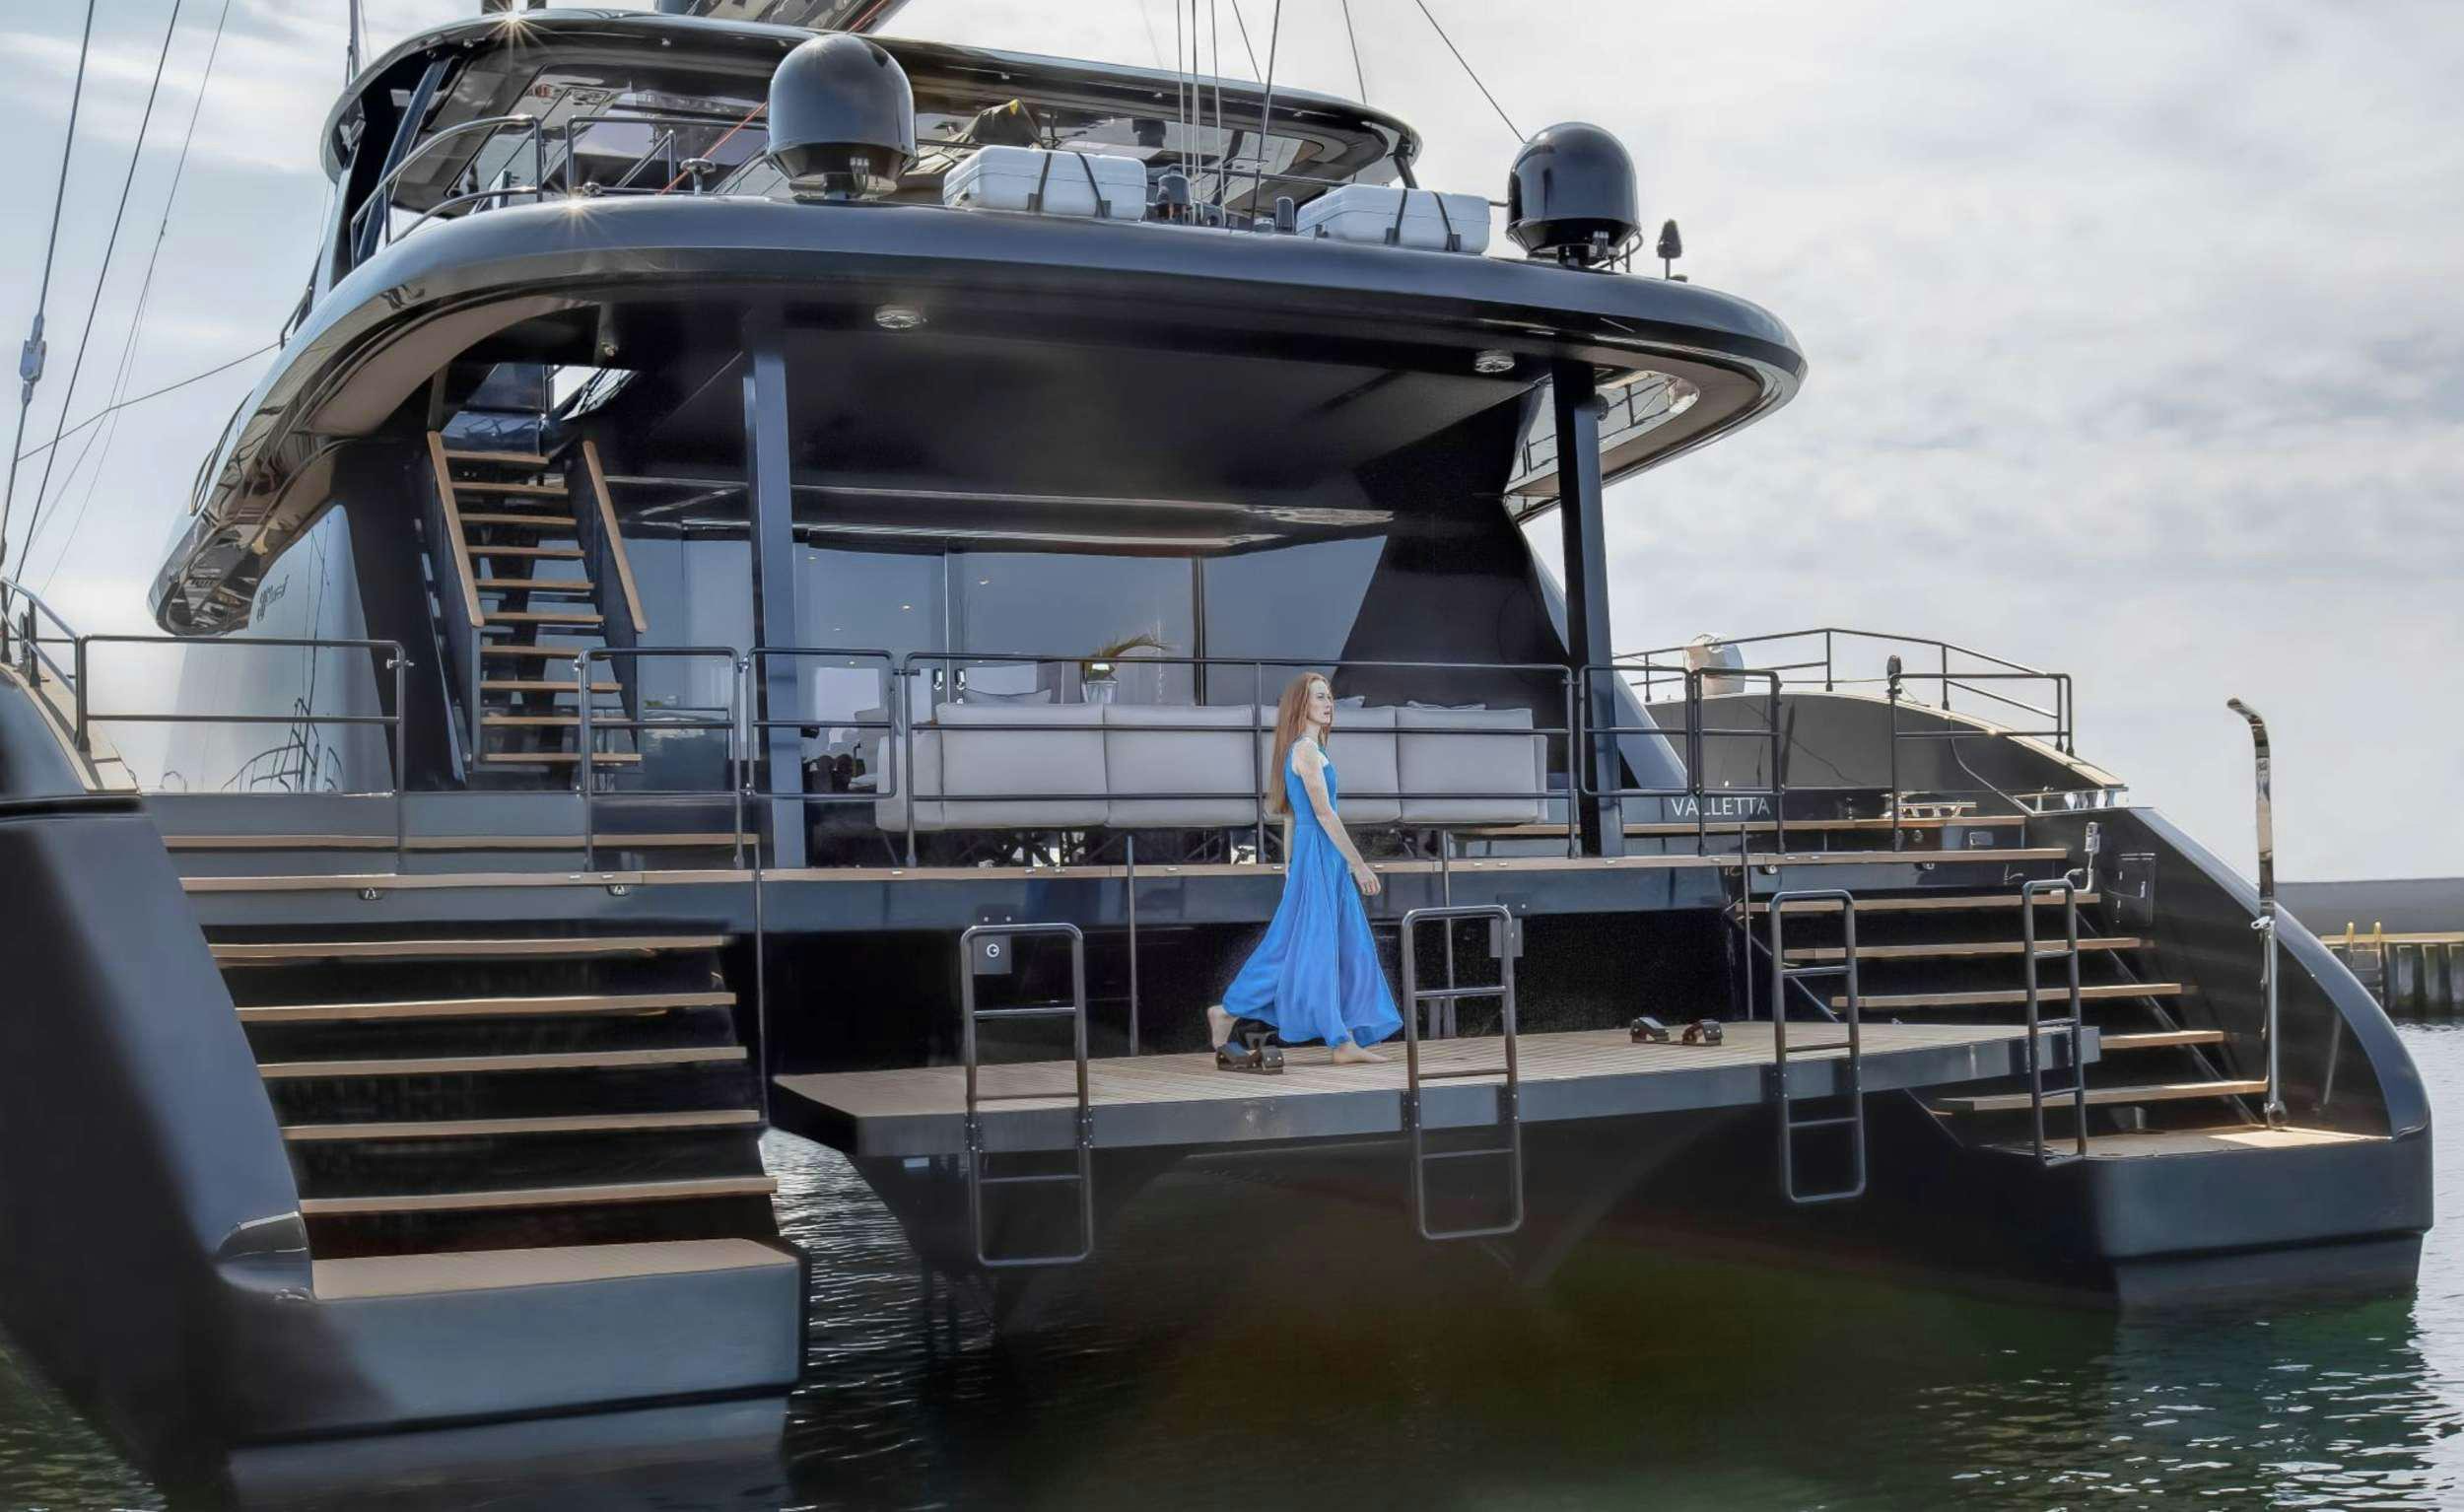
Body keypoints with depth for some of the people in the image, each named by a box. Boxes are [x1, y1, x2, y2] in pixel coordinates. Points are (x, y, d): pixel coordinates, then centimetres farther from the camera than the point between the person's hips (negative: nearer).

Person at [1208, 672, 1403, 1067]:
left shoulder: (1306, 750, 16)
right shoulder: (1307, 750, -13)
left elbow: (1289, 815, 18)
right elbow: (1323, 812, -18)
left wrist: (1290, 866, 21)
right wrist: (1358, 864, -18)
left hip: (1324, 860, 10)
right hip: (1318, 855, -10)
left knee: (1347, 948, 8)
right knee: (1302, 945, -5)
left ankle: (1345, 1041, 9)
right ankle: (1228, 1011, 4)